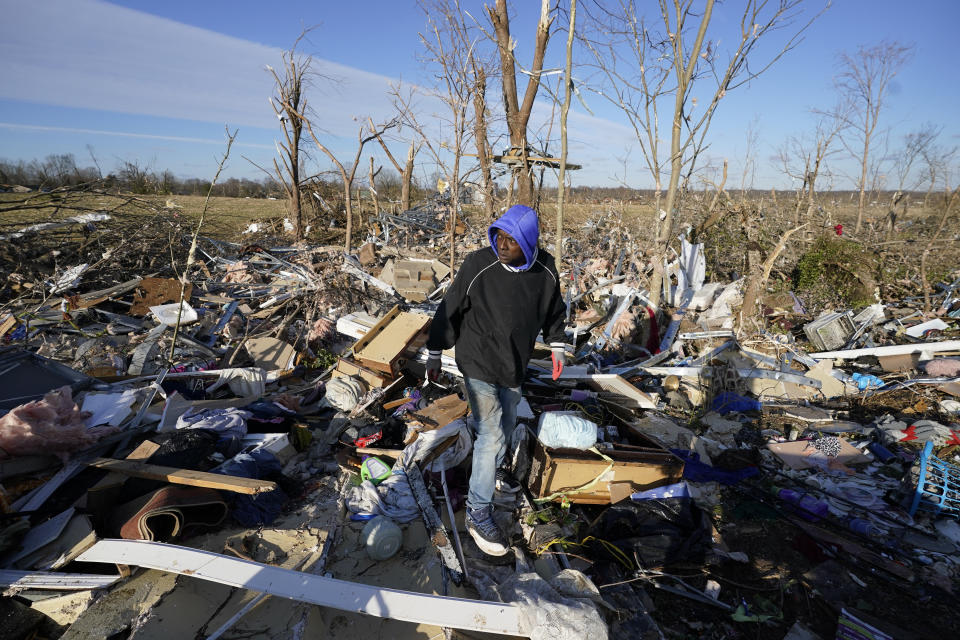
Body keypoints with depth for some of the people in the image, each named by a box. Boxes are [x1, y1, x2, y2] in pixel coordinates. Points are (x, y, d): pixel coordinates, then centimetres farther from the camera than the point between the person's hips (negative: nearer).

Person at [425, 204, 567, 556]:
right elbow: (450, 310, -11)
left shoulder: (546, 270, -10)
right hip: (478, 364, -5)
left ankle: (492, 470, 51)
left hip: (513, 367, 5)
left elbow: (554, 311, 10)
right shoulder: (478, 265, -22)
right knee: (492, 433, -6)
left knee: (506, 424, 23)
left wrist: (556, 346, 15)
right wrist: (434, 353, -5)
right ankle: (478, 513, 10)